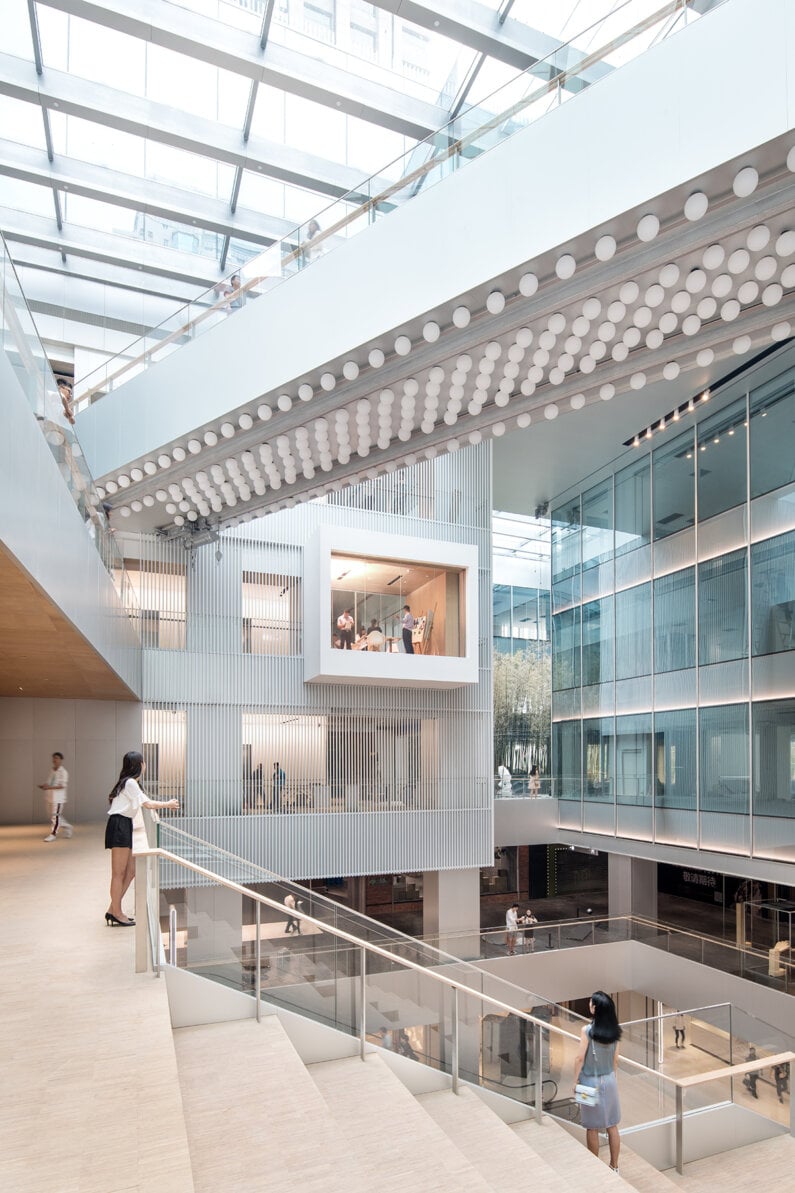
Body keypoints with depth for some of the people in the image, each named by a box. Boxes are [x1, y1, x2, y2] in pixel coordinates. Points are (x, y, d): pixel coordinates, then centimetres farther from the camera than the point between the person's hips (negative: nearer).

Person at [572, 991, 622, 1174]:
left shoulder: (588, 1030, -22)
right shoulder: (614, 1031, -6)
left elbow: (580, 1058, -17)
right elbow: (615, 1059, 4)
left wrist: (575, 1080, -4)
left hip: (591, 1082, -5)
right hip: (610, 1080, 5)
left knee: (592, 1128, 11)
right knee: (612, 1125, 17)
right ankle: (614, 1166, 27)